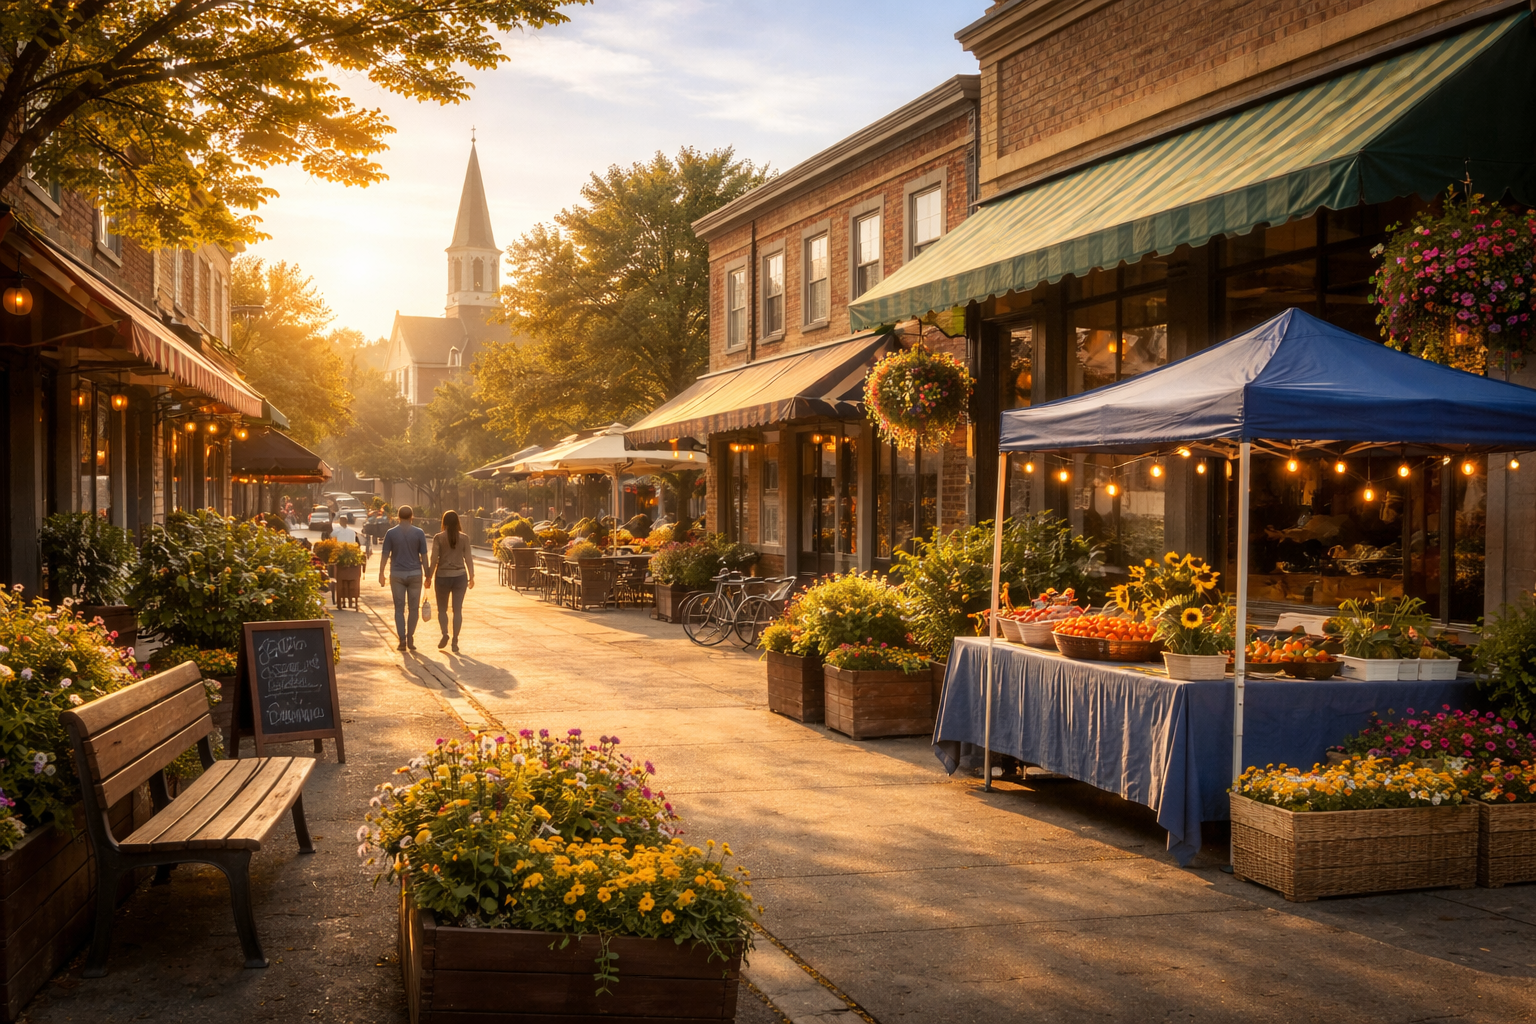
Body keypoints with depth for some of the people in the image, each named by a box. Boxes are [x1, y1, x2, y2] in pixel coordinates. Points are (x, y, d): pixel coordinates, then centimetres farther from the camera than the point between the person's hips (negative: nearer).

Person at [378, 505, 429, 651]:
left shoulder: (391, 533, -2)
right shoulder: (419, 533, -2)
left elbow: (385, 555, -2)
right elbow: (423, 555, -2)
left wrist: (381, 574, 5)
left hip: (397, 574, 0)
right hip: (414, 574, 0)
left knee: (399, 609, 5)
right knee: (413, 608, 10)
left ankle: (402, 640, -2)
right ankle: (410, 638, 8)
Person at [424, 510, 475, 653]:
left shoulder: (439, 538, -6)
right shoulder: (464, 538, -1)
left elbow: (434, 559, -7)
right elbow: (468, 559, 1)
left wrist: (429, 577, 1)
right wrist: (471, 577, 9)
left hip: (442, 576, -1)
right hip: (460, 576, 1)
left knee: (442, 609, 14)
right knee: (457, 610, 6)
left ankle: (444, 633, -7)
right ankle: (455, 641, 3)